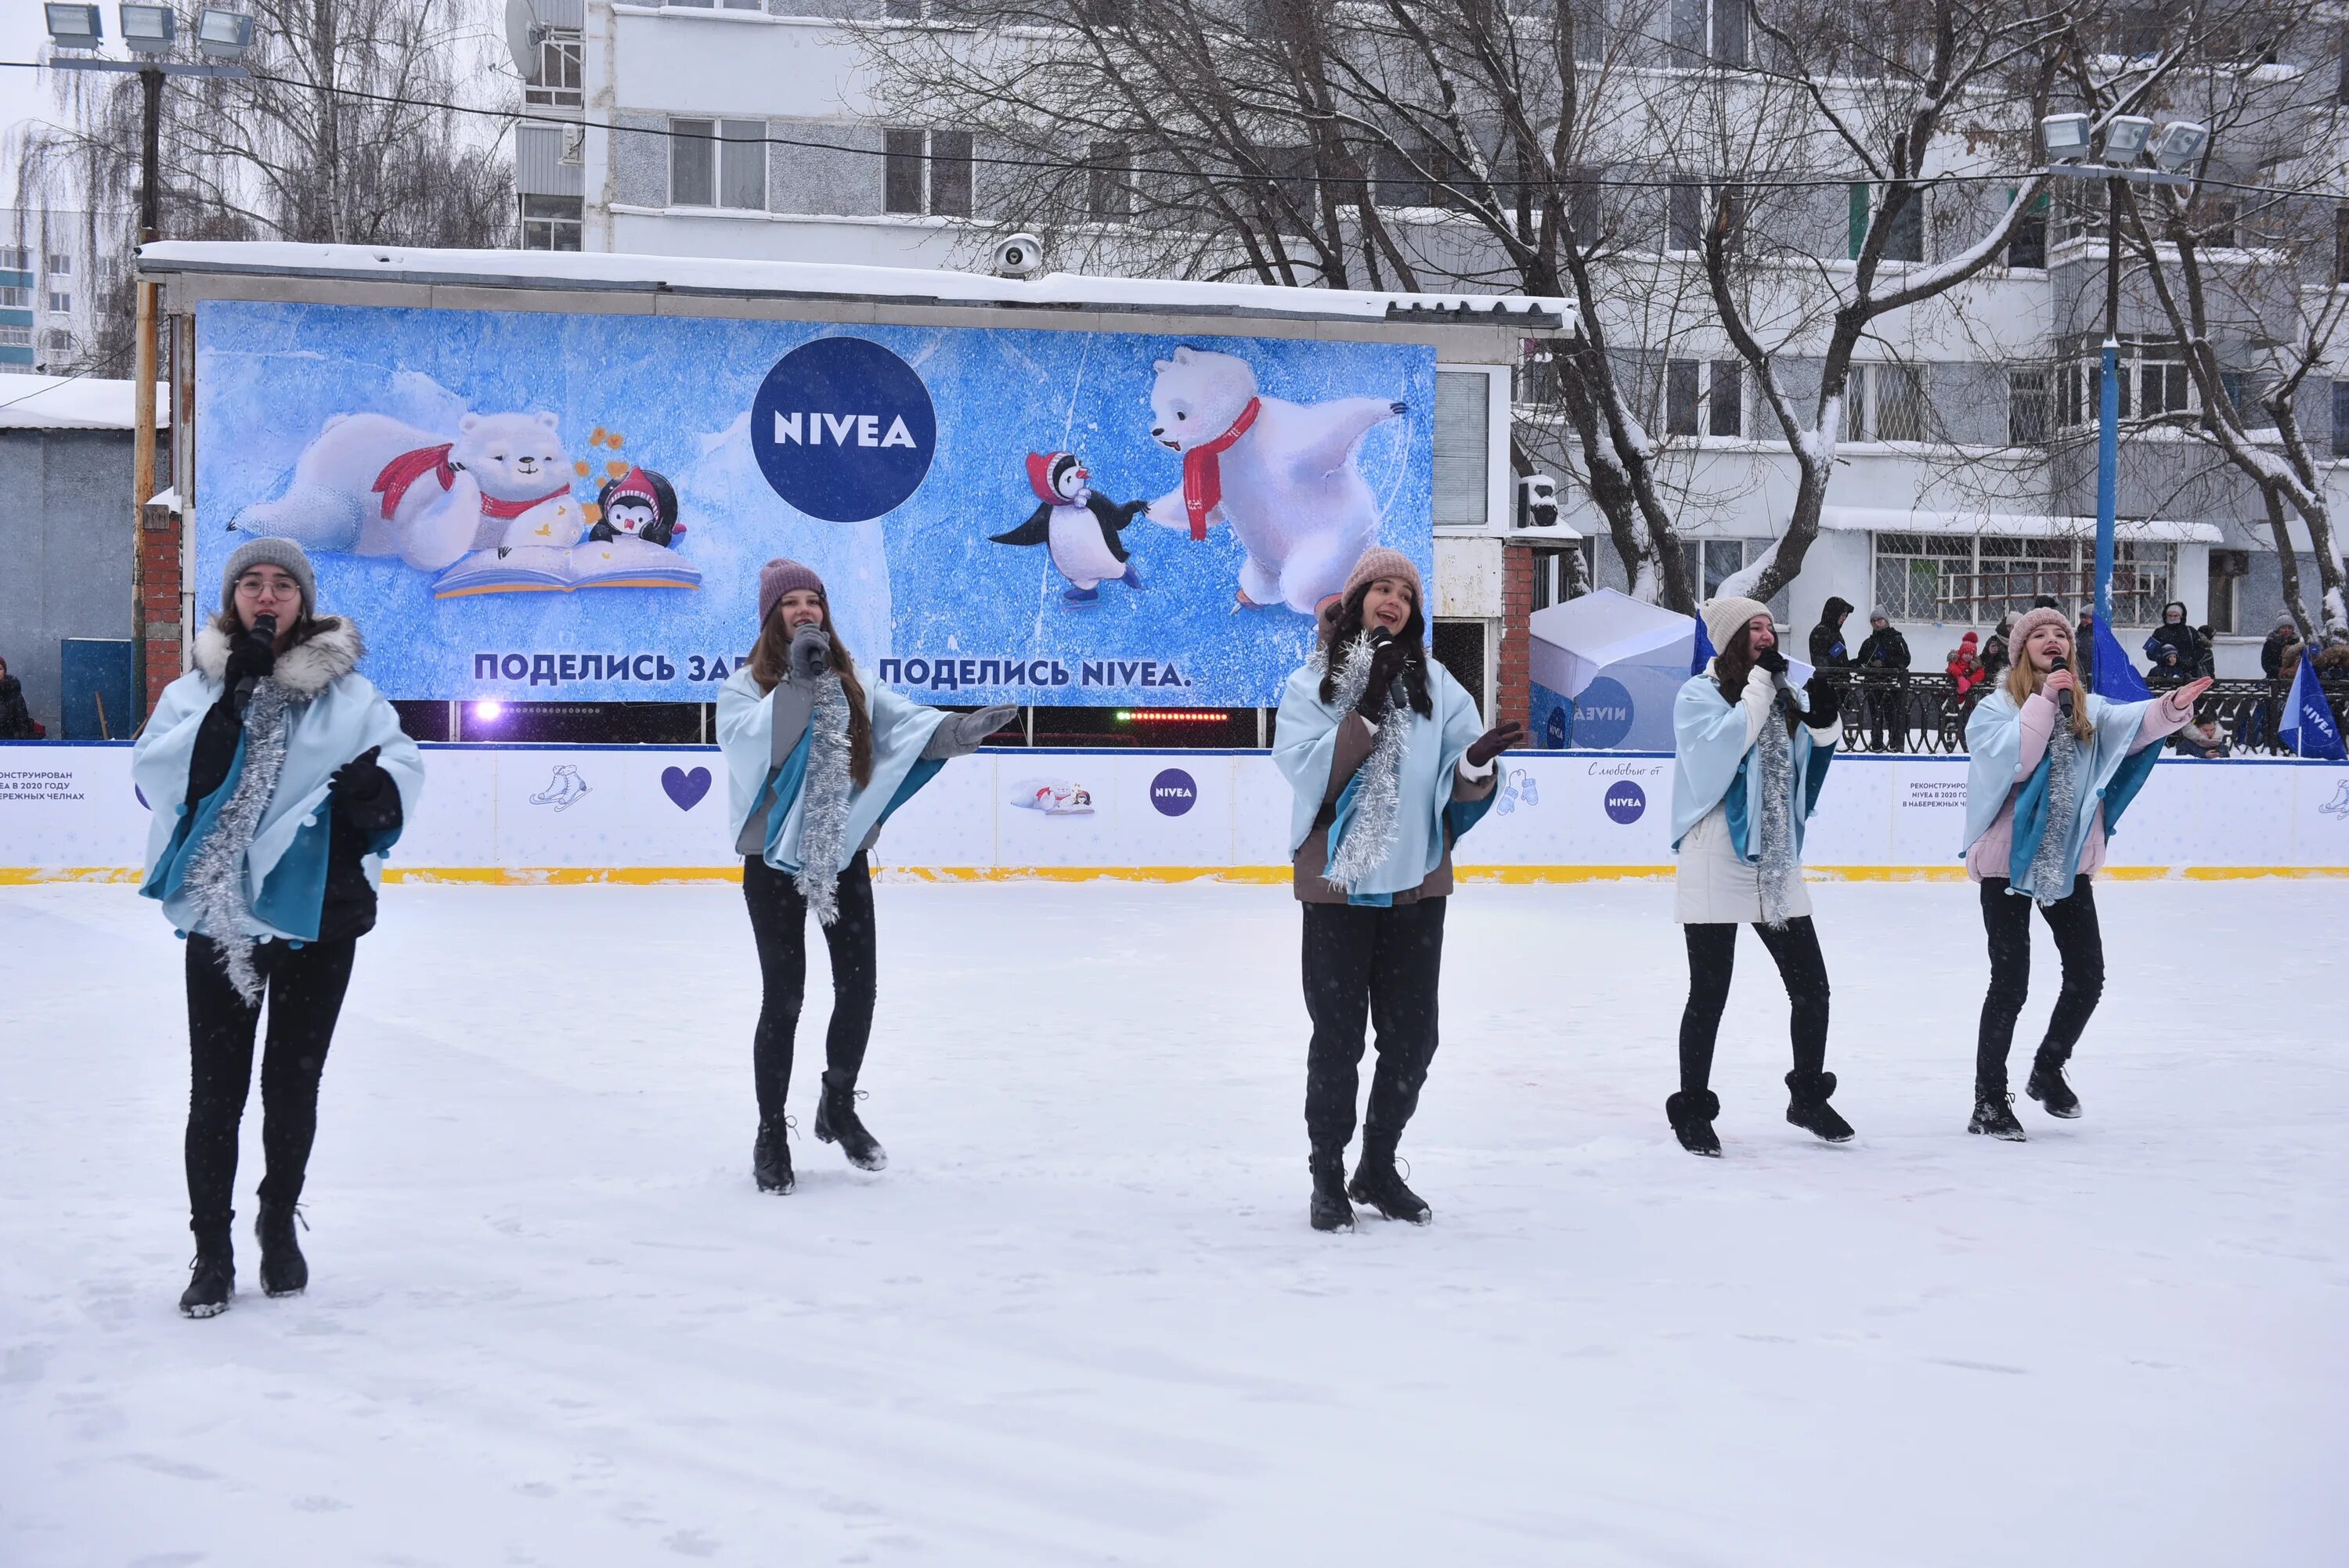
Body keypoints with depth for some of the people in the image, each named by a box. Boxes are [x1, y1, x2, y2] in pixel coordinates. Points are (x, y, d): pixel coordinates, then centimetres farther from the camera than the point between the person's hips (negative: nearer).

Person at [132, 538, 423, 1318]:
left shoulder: (345, 689, 1)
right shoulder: (198, 686, 1)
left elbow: (402, 758, -4)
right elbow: (155, 774, -12)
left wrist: (379, 782, -27)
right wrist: (231, 703, -21)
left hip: (319, 911, 1)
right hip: (219, 912, 0)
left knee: (294, 1083, 14)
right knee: (216, 1087, 3)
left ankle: (280, 1225, 34)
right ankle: (212, 1251, 15)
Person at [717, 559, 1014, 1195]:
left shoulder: (850, 683, 6)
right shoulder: (745, 685, -7)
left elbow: (900, 721, -7)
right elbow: (750, 743, -25)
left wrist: (959, 730, -24)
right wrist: (796, 683, -33)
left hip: (843, 854, 4)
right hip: (774, 858, -4)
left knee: (858, 987, 7)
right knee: (784, 996, -2)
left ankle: (839, 1108, 30)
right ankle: (771, 1133, 13)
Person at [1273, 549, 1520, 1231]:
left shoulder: (1436, 683, 5)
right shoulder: (1311, 684, -1)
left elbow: (1460, 789, 1)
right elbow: (1311, 773, -14)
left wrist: (1476, 763, -21)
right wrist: (1367, 710, -20)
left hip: (1417, 883, 3)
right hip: (1338, 884, -3)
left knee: (1412, 1037, 9)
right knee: (1338, 1037, 3)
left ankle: (1379, 1168, 27)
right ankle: (1328, 1177, 19)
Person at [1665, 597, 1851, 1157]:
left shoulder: (1788, 695, 11)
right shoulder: (1699, 693, -5)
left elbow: (1808, 771, 16)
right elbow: (1721, 744, -23)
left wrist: (1823, 723, -2)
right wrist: (1759, 684, -18)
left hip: (1777, 861, 6)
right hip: (1715, 862, -6)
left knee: (1812, 987, 8)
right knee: (1709, 995, 0)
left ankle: (1808, 1097, 26)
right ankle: (1692, 1110, 13)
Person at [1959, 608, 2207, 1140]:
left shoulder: (2087, 707, 7)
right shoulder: (1997, 705, -4)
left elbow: (2130, 725, -12)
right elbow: (2012, 760, -21)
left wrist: (2172, 707, -31)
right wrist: (2044, 700, -22)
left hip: (2068, 859, 5)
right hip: (2009, 857, -5)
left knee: (2087, 974, 10)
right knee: (2011, 980, -4)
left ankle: (2048, 1071, 33)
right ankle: (1989, 1099, 7)